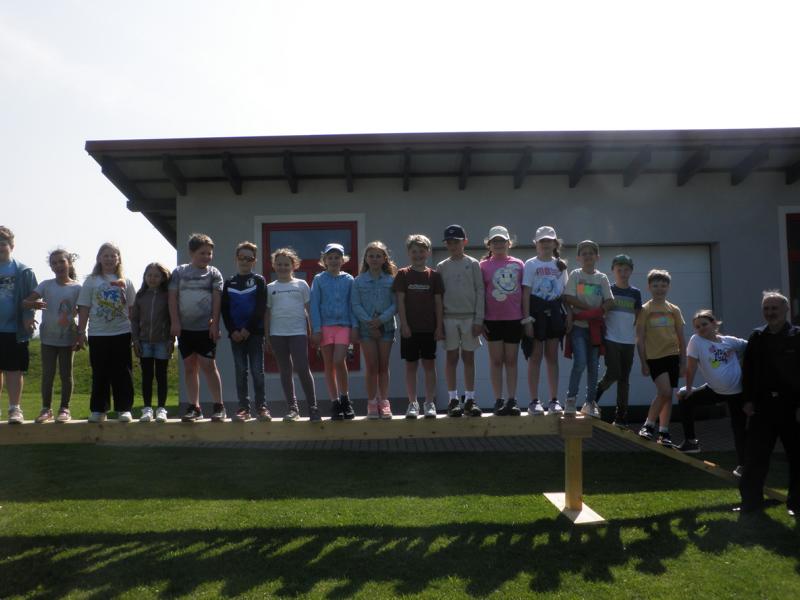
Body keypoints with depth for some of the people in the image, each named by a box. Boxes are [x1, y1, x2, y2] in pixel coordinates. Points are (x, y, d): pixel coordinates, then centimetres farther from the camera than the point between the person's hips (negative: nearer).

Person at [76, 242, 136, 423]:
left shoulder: (125, 282, 7)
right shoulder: (92, 281, 6)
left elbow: (132, 309, 8)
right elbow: (84, 309, 5)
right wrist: (81, 332, 0)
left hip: (122, 333, 0)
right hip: (97, 335, 0)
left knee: (123, 373, 2)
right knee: (99, 374, 6)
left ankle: (124, 409, 8)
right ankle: (98, 410, 14)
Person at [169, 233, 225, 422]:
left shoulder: (213, 273, 3)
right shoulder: (179, 271, 7)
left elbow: (217, 299, -2)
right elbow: (173, 298, 4)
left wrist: (215, 324, -9)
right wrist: (174, 322, -4)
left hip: (205, 328, -3)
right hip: (185, 328, 3)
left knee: (208, 365, -4)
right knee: (189, 367, 7)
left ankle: (218, 406, 5)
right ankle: (194, 407, 15)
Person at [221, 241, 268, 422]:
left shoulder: (259, 281, 4)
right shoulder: (229, 282, 11)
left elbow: (261, 308, -5)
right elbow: (224, 309, 6)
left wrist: (248, 329, -13)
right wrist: (232, 331, -7)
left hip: (254, 332, -2)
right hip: (236, 334, 2)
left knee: (257, 371, -1)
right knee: (240, 371, 3)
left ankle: (261, 407, 4)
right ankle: (243, 408, 7)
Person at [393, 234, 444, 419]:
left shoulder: (434, 275, 5)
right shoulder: (403, 274, 2)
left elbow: (438, 302, 4)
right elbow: (400, 301, -2)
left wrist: (439, 326, -1)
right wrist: (404, 325, -9)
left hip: (430, 328, 1)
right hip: (410, 328, -1)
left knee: (429, 365, 4)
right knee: (411, 365, 4)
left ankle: (430, 403, 12)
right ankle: (412, 404, 12)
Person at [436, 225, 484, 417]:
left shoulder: (473, 264, 4)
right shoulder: (441, 267, 7)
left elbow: (480, 292, 1)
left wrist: (479, 319, -6)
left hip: (469, 317, -1)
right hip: (449, 317, 1)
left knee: (468, 357, 4)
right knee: (452, 358, 3)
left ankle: (469, 398, 10)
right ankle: (453, 399, 8)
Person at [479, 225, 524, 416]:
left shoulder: (518, 264, 5)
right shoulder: (484, 266, 2)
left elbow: (524, 292, 7)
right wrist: (480, 320, -3)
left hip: (514, 318, 1)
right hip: (492, 319, -1)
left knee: (511, 360, 6)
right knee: (496, 360, 4)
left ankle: (512, 400, 9)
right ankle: (499, 400, 9)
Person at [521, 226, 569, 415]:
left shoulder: (560, 265, 12)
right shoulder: (530, 264, 1)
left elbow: (565, 292, 12)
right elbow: (526, 293, -5)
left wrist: (569, 314, 2)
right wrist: (527, 318, -12)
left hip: (555, 311, 3)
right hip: (536, 309, -3)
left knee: (552, 356, 7)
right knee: (535, 357, -1)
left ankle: (554, 400, 12)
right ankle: (534, 401, 4)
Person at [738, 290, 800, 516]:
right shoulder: (756, 337, 7)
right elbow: (748, 371, 9)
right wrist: (748, 400, 3)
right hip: (763, 405, 3)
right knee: (754, 455, 3)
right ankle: (751, 500, 12)